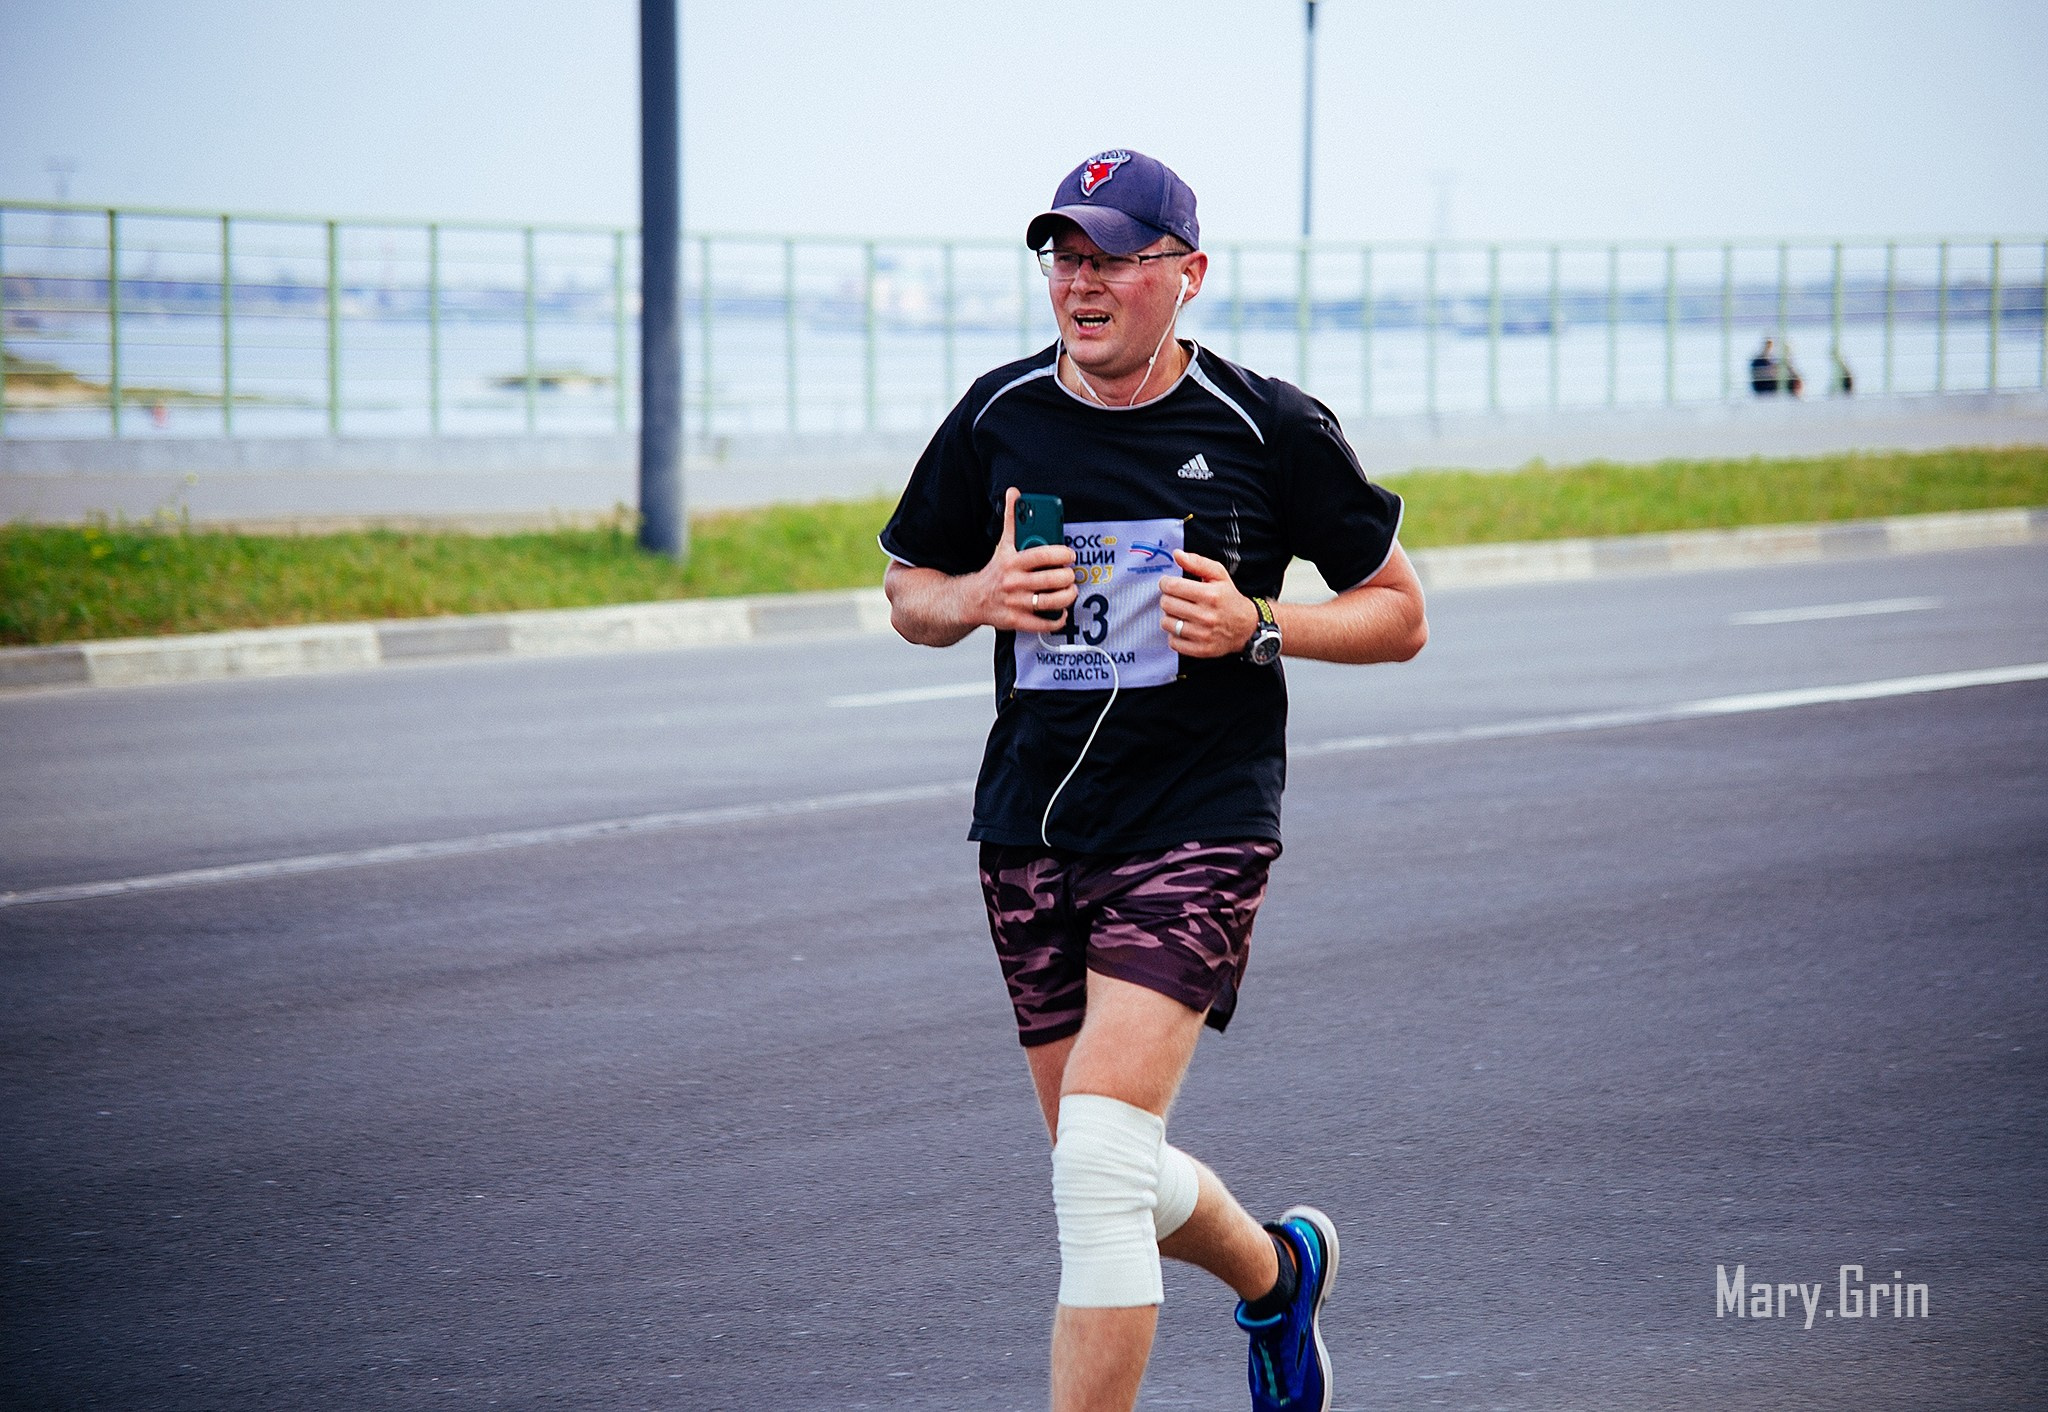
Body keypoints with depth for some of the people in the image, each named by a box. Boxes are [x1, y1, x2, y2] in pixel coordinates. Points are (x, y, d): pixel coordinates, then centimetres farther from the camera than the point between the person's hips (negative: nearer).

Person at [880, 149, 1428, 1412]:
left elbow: (1401, 615, 3)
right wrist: (977, 598, -6)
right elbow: (908, 591, 17)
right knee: (1107, 1178, 14)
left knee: (1099, 1157, -19)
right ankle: (1279, 1272, 45)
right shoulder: (998, 419, 5)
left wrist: (1258, 627, -15)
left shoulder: (1270, 429, -5)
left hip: (1199, 824, -5)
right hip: (1031, 827, 5)